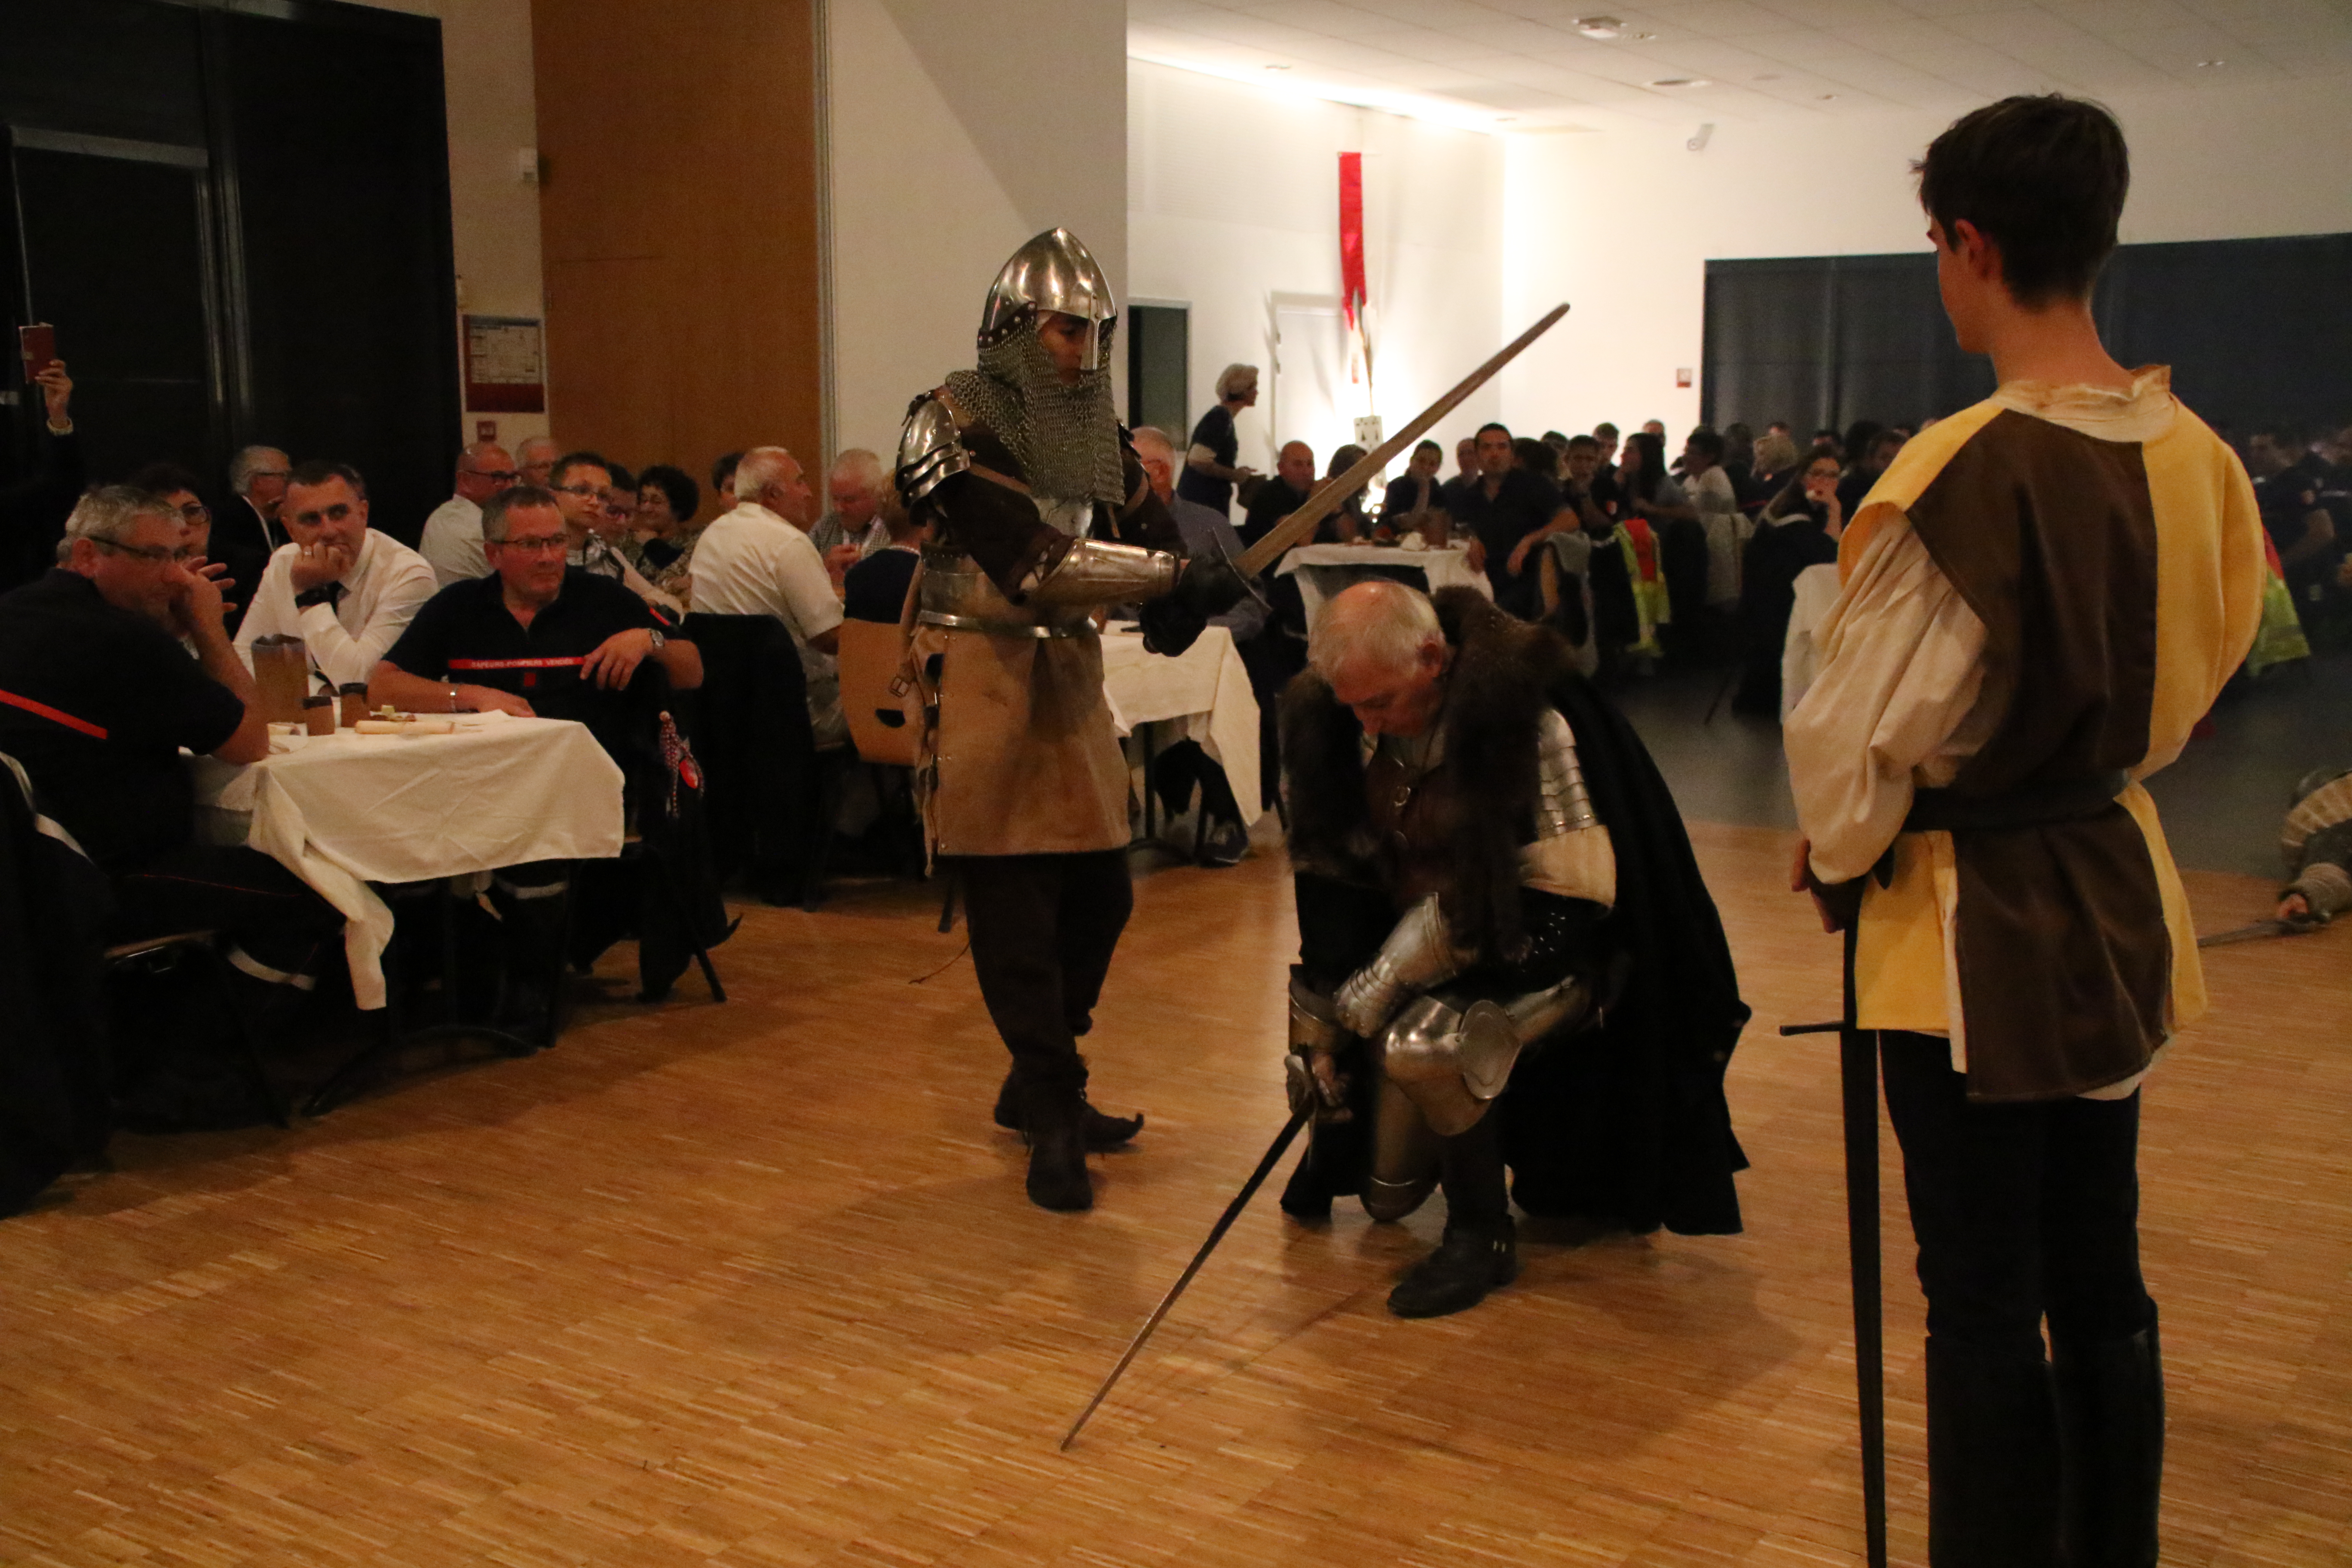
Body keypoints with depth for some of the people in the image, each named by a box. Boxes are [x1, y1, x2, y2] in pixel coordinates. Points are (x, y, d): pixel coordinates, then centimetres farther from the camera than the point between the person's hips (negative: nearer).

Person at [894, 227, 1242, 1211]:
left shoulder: (1098, 439, 11)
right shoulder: (951, 427, -10)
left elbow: (1153, 551, 6)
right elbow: (1027, 561, -22)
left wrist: (1195, 593, -19)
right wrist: (1179, 571, -28)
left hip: (1071, 677, 7)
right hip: (983, 678, -7)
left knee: (1098, 896, 10)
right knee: (1014, 913, -4)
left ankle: (1037, 1086, 28)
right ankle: (1054, 1119, 7)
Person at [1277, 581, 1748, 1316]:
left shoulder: (1527, 715, -25)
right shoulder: (1338, 723, -7)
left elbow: (1571, 897, -25)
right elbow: (1329, 881, 2)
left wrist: (1396, 972, -26)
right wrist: (1317, 1026, -1)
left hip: (1547, 954, -5)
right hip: (1419, 962, 6)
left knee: (1425, 1043, -34)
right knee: (1388, 1196, 4)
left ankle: (1483, 1236, -11)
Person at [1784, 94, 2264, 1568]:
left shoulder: (1965, 472, -23)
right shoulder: (2196, 457, -1)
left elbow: (1862, 727, -17)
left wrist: (1836, 855, 2)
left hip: (1973, 915, -7)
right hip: (2122, 894, 7)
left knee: (1982, 1300, 5)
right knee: (2102, 1277, 19)